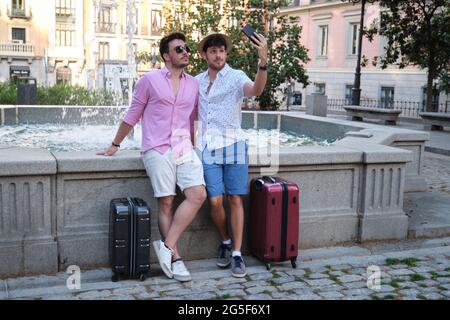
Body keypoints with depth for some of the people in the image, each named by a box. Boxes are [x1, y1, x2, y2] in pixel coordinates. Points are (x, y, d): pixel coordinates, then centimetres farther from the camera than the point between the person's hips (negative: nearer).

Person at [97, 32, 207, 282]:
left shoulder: (194, 84, 13)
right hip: (158, 149, -4)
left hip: (185, 148, 4)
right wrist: (115, 145, 12)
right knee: (166, 204, -6)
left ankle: (167, 246, -9)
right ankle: (175, 257, 0)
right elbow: (132, 116, 8)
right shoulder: (150, 80, 2)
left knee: (198, 195, -14)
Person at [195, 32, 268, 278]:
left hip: (232, 146, -2)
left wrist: (263, 61, -41)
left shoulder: (236, 77, -2)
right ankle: (225, 242, 20)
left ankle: (236, 253, 6)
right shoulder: (198, 81, 11)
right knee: (215, 201, -5)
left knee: (235, 200, -2)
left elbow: (256, 90, -25)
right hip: (207, 148, 3)